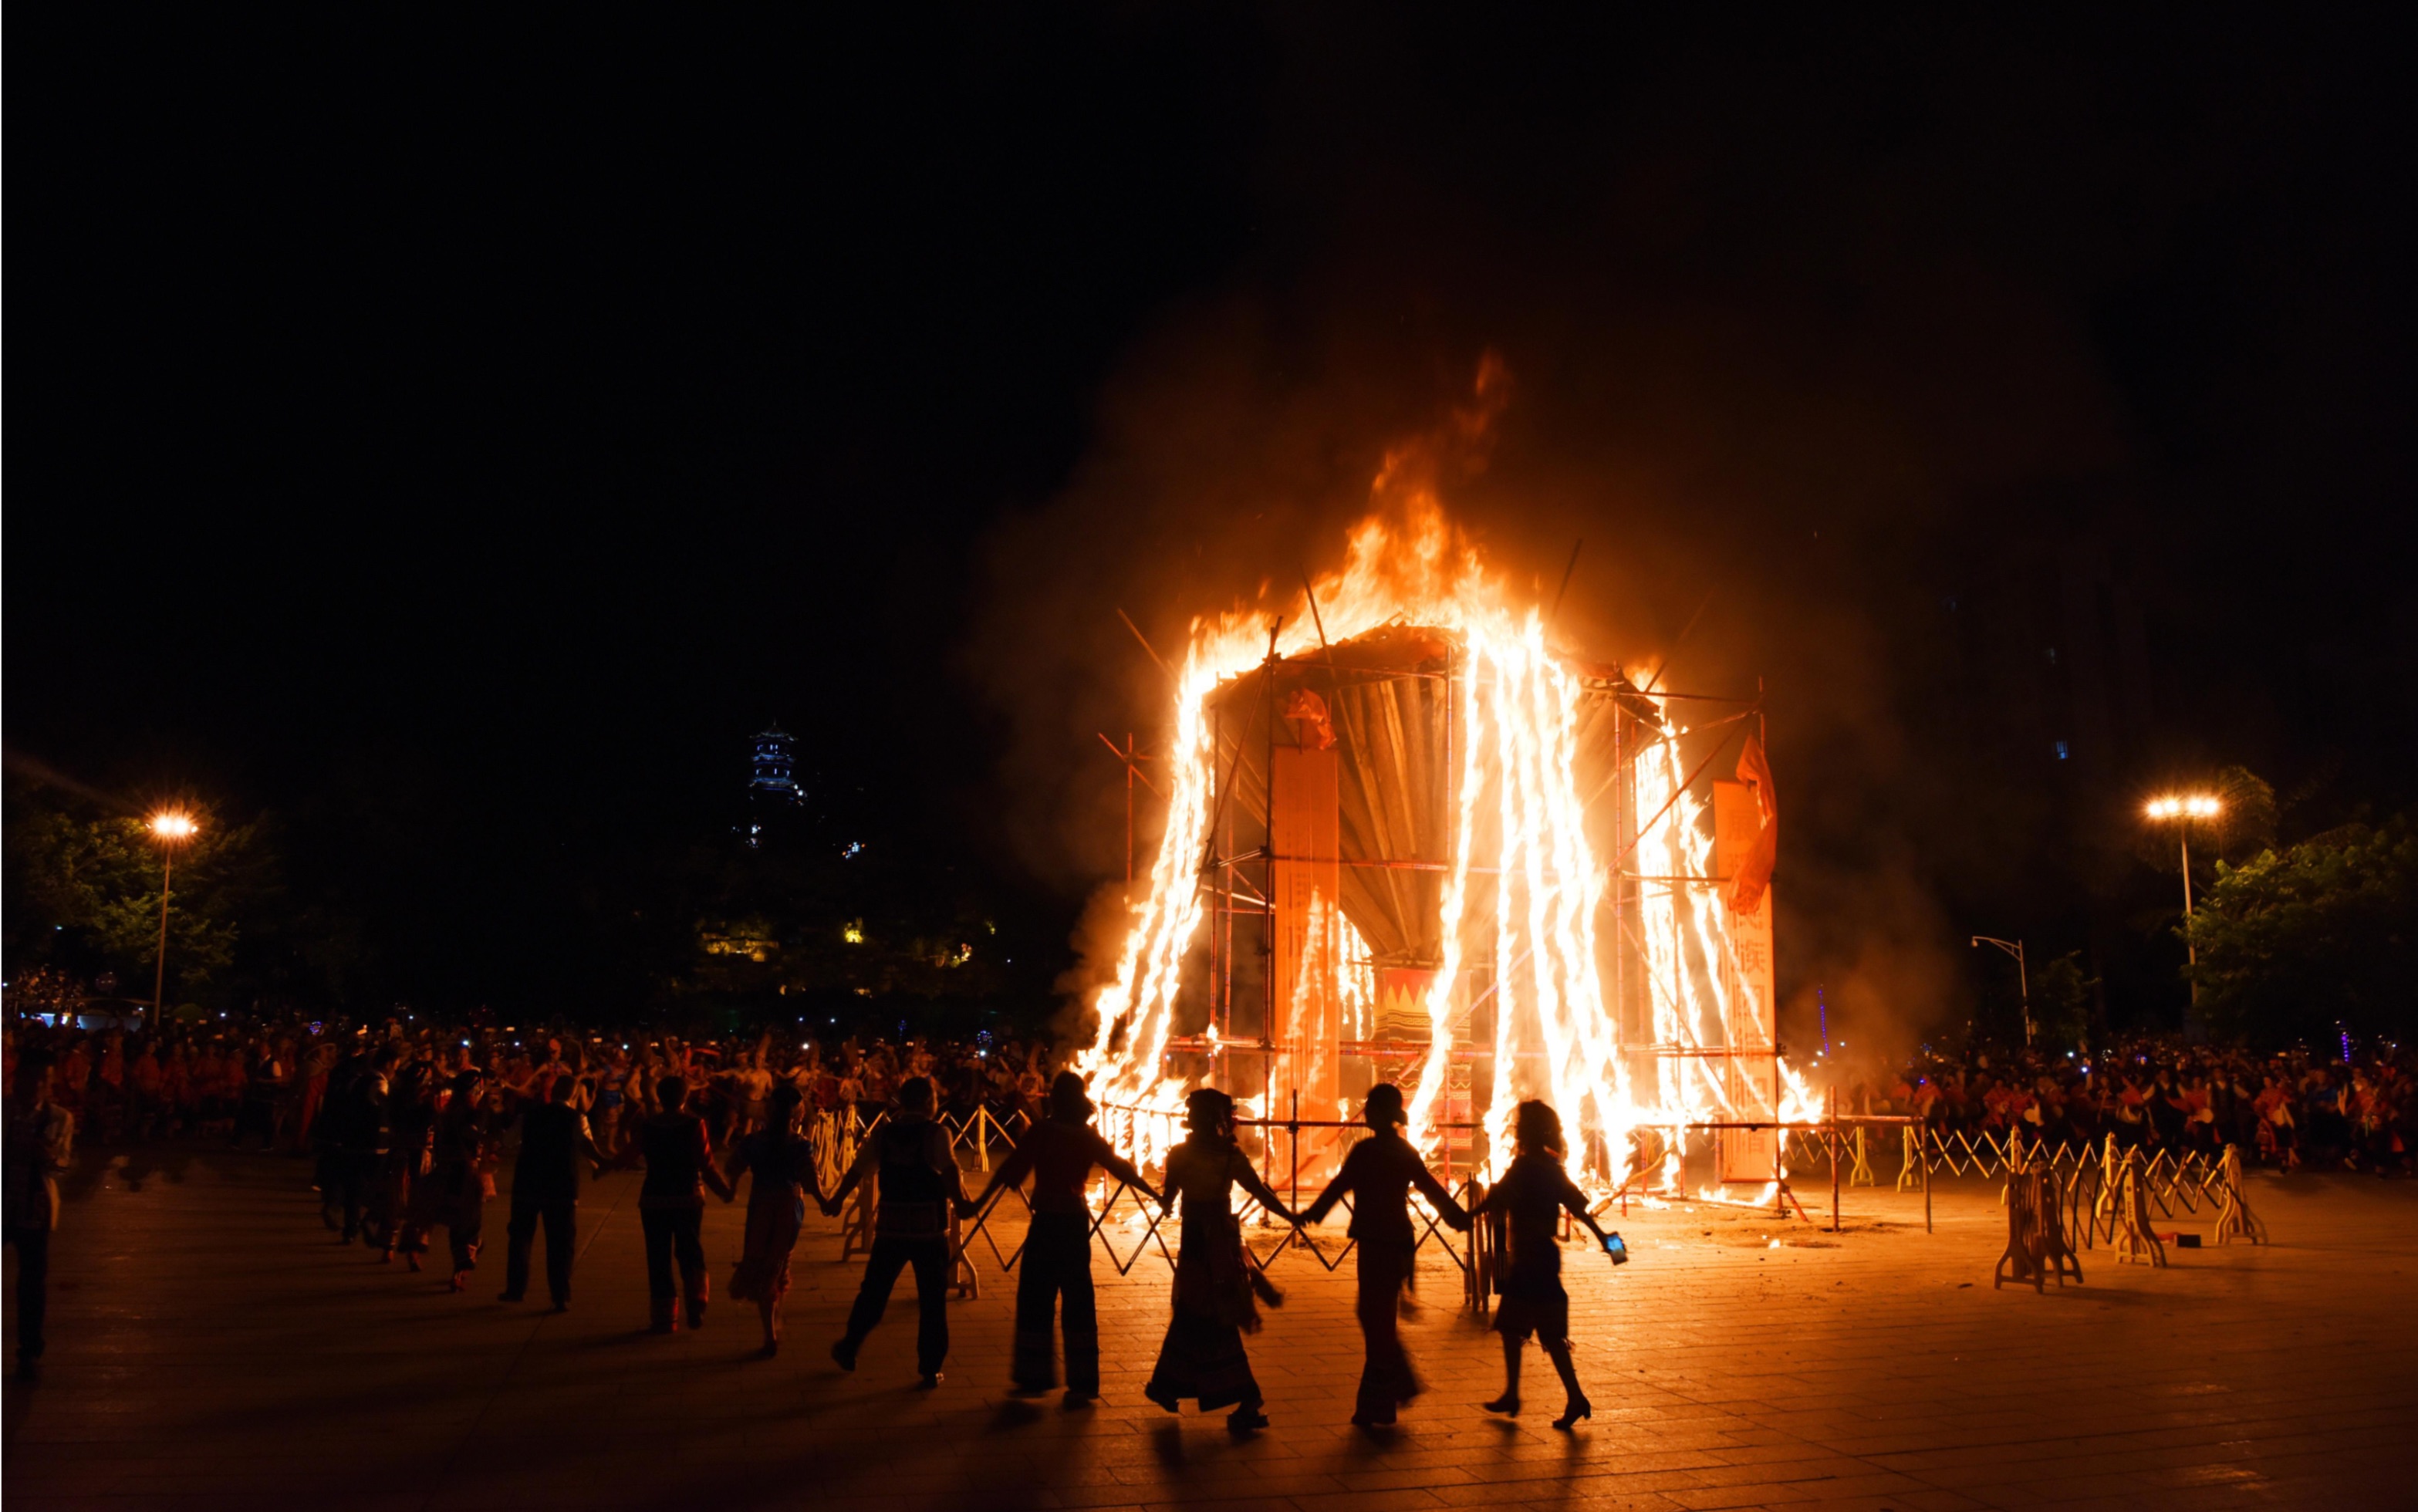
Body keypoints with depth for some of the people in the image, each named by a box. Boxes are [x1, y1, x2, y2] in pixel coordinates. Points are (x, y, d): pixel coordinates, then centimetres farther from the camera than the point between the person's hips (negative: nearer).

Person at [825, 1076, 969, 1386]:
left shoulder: (884, 1131, 4)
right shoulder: (936, 1133, -7)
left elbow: (858, 1169, 11)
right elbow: (950, 1169, -23)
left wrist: (836, 1200, 23)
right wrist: (960, 1200, -20)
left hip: (890, 1225, 4)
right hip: (930, 1227, -4)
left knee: (873, 1291, 19)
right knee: (933, 1299, 7)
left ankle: (849, 1349, 32)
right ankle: (930, 1369, 10)